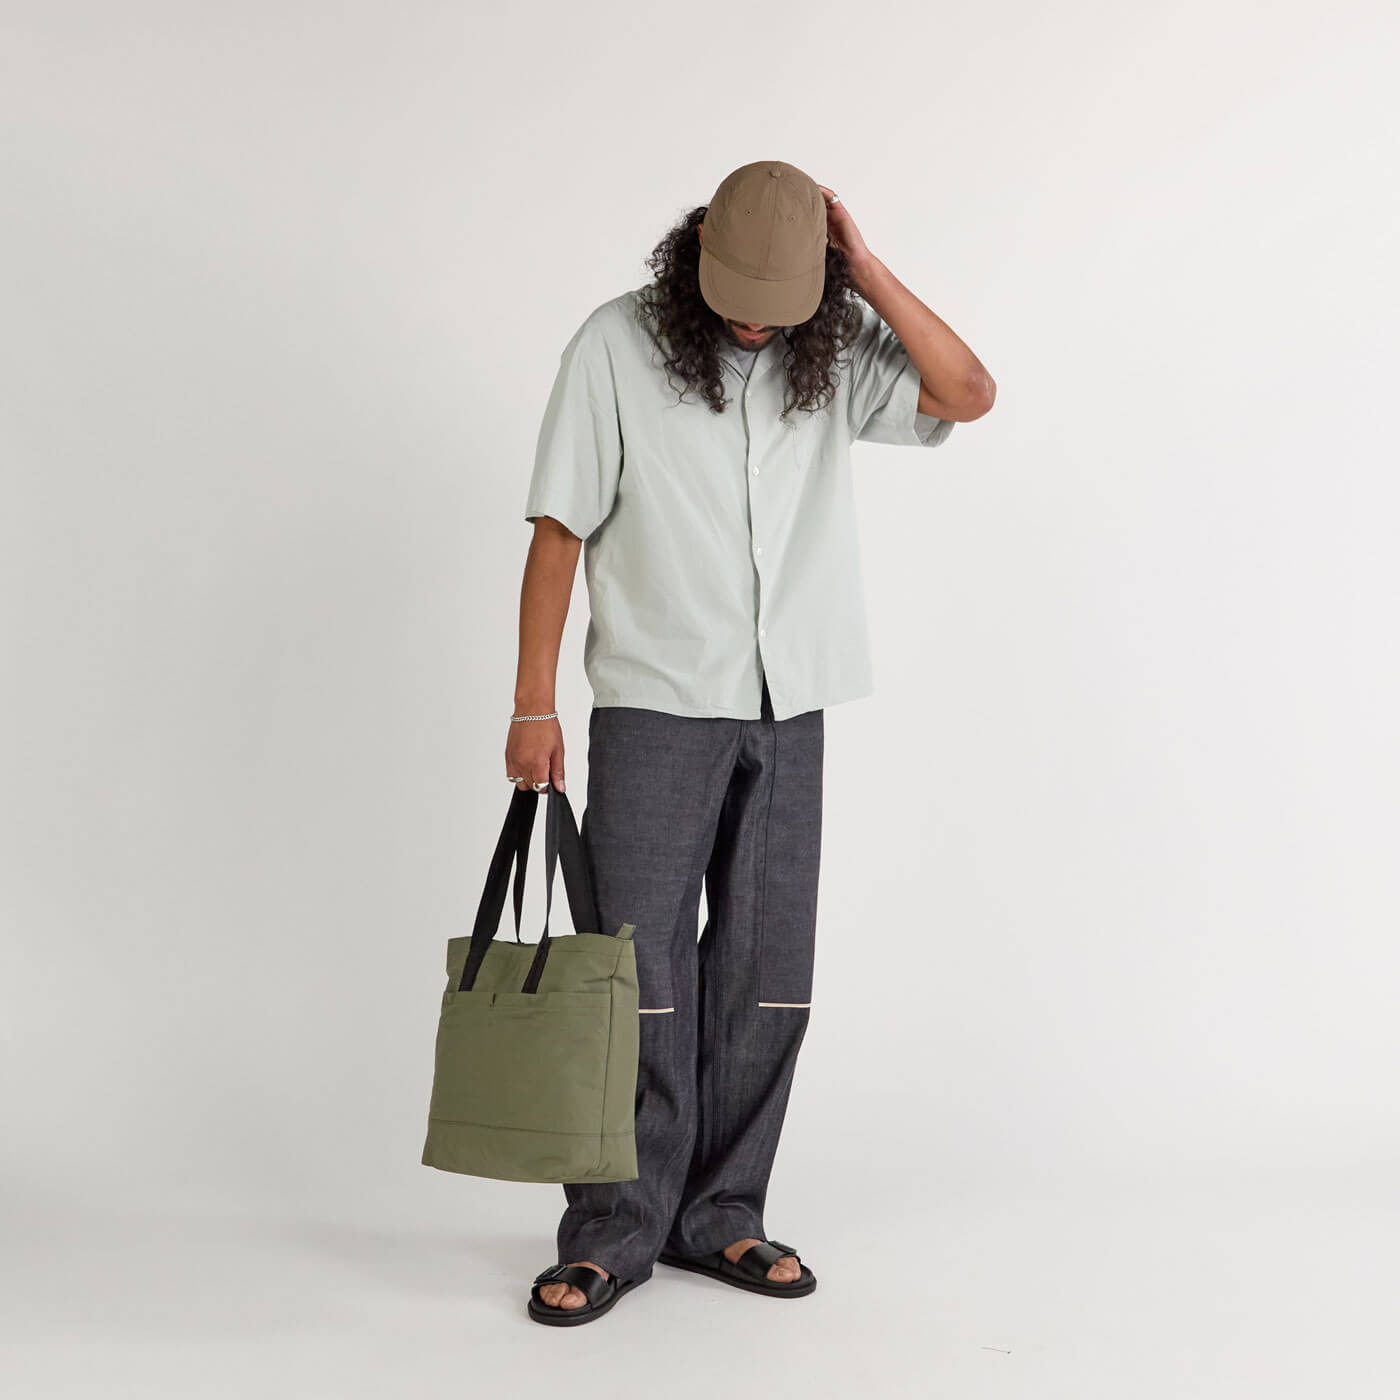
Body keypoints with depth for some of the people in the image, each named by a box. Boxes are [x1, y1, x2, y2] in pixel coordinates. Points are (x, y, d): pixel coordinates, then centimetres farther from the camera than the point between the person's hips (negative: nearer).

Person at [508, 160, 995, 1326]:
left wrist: (866, 270, -11)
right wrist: (535, 705, -8)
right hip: (657, 706, -3)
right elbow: (560, 529, -5)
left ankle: (718, 1214, 22)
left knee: (766, 976, 8)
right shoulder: (618, 344, -5)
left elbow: (969, 393, -8)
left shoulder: (833, 352, 4)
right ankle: (615, 1230, 10)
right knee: (641, 969, -2)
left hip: (790, 709, 4)